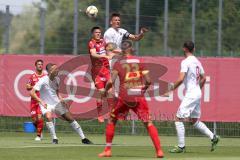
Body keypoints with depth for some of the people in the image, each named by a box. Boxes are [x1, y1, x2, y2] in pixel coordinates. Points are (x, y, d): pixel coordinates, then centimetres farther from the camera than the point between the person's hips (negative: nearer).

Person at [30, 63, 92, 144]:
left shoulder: (57, 79, -1)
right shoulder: (43, 81, -20)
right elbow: (32, 93, -21)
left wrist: (61, 99, 0)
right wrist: (41, 101, -29)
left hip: (57, 103, 6)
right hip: (46, 104, -6)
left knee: (70, 118, 5)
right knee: (49, 117, -35)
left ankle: (83, 138, 16)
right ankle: (54, 139, -25)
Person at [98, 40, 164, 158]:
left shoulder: (118, 62, 1)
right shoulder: (139, 61, 5)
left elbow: (111, 81, -9)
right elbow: (148, 81, 0)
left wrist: (105, 90, 10)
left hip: (124, 97, -1)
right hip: (139, 96, 1)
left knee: (112, 120, 16)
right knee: (148, 123, 4)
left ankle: (108, 150, 14)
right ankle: (159, 151, -8)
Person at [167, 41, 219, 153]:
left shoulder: (186, 62, -13)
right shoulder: (197, 62, 13)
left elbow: (181, 79, -21)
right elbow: (203, 78, 21)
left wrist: (173, 87, -5)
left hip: (190, 94, -9)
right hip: (198, 93, 9)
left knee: (179, 119, -4)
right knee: (194, 121, 18)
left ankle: (181, 146, -5)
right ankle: (213, 137, 12)